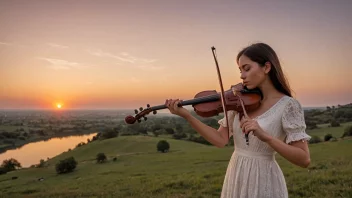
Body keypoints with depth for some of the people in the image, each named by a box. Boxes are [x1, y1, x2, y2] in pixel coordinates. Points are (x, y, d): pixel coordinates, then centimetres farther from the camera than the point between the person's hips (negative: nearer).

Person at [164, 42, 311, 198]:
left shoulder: (287, 105, -13)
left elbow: (304, 160, -17)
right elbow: (221, 140, -6)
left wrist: (265, 136, -30)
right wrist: (186, 115, -14)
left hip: (263, 181, -5)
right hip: (235, 177, 5)